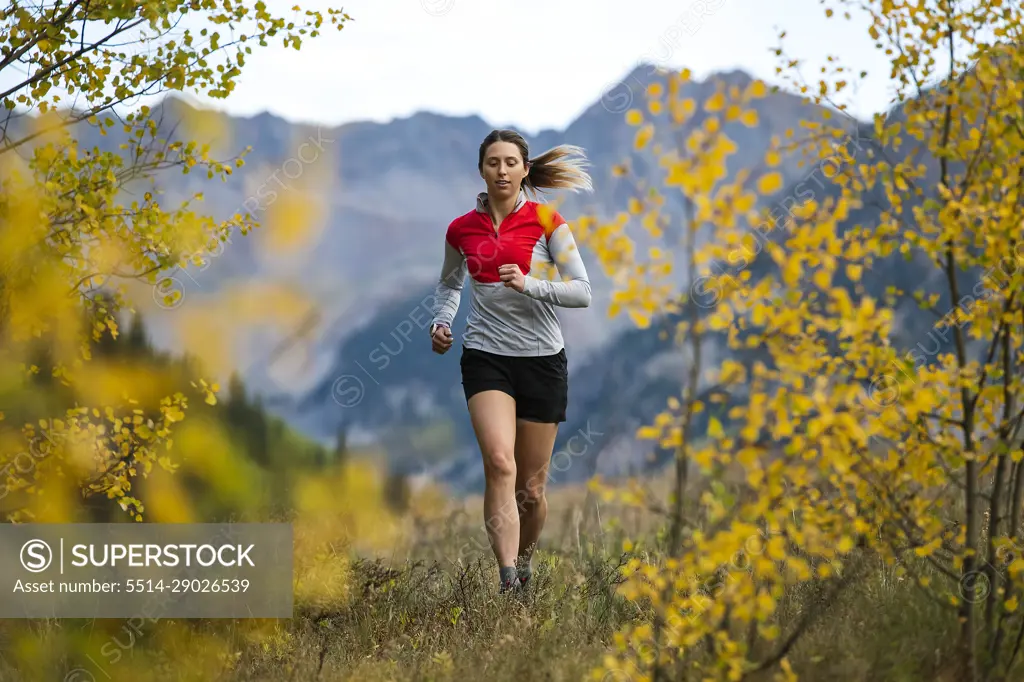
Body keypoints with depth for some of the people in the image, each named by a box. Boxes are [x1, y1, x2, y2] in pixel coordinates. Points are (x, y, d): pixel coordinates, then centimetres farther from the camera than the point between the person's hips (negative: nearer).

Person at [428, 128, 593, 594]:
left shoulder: (546, 222, -2)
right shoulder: (461, 229, 6)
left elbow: (582, 292, -6)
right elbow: (449, 282, 26)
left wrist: (529, 284, -20)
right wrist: (441, 321, 7)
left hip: (542, 359, 0)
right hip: (485, 358, 0)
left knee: (531, 487, 6)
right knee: (500, 463, -24)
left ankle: (524, 563, 35)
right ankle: (508, 581, -29)